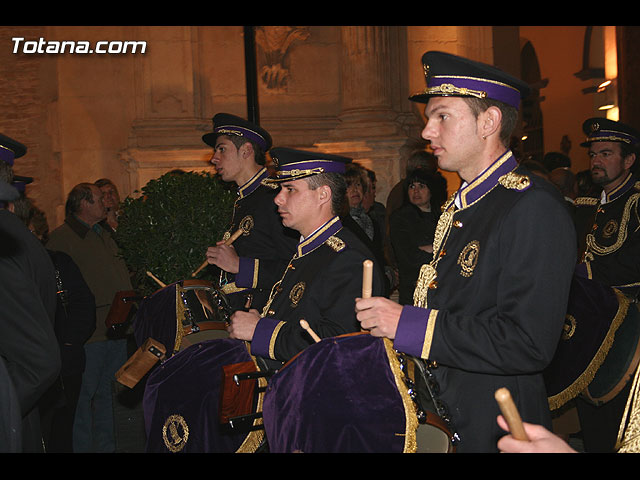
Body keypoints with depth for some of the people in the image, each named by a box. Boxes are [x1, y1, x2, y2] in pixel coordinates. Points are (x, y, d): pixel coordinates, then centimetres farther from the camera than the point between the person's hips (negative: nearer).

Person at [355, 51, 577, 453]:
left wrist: (408, 324, -24)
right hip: (441, 415, 8)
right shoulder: (460, 207, 10)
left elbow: (528, 344, -27)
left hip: (494, 431, -8)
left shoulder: (534, 207, -19)